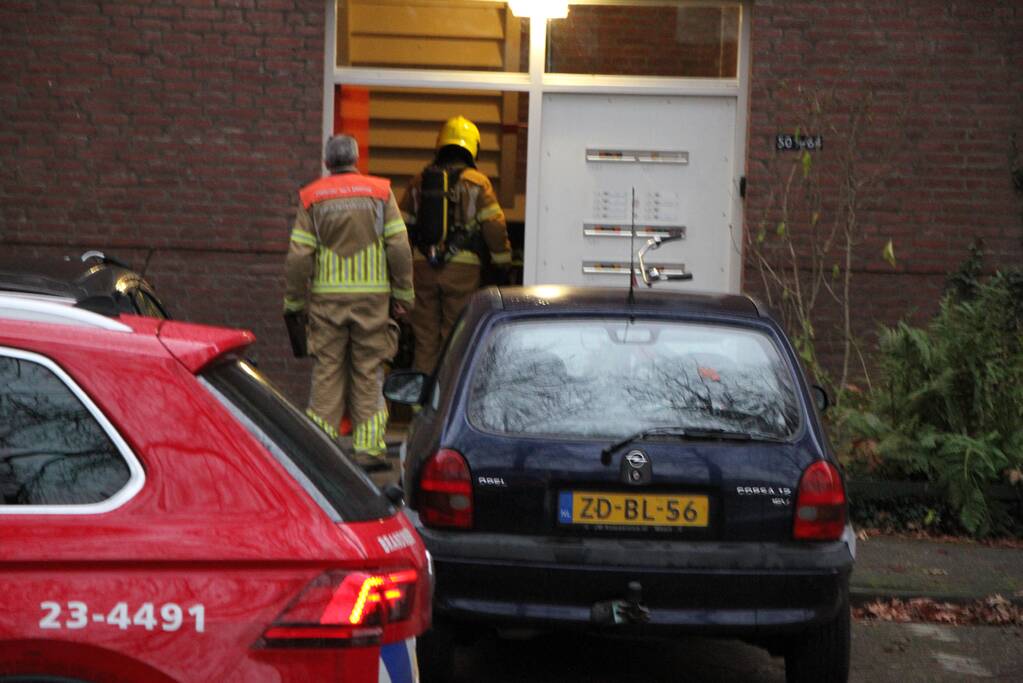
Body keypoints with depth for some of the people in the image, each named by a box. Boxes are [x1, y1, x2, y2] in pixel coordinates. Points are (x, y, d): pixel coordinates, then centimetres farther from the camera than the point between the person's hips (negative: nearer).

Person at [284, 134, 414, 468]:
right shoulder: (380, 193, 2)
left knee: (326, 370, 7)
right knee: (368, 371, 5)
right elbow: (399, 247, -3)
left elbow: (298, 255, -1)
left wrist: (293, 301, 6)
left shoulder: (312, 198, 3)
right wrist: (403, 294, 4)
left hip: (327, 297, 1)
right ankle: (368, 448, 3)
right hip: (372, 295, -1)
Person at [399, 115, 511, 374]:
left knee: (425, 337, 9)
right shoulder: (477, 183, -1)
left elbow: (402, 225, 12)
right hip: (462, 267, -3)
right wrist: (502, 258, 4)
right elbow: (494, 225, -8)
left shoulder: (420, 182, 10)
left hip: (423, 267, 3)